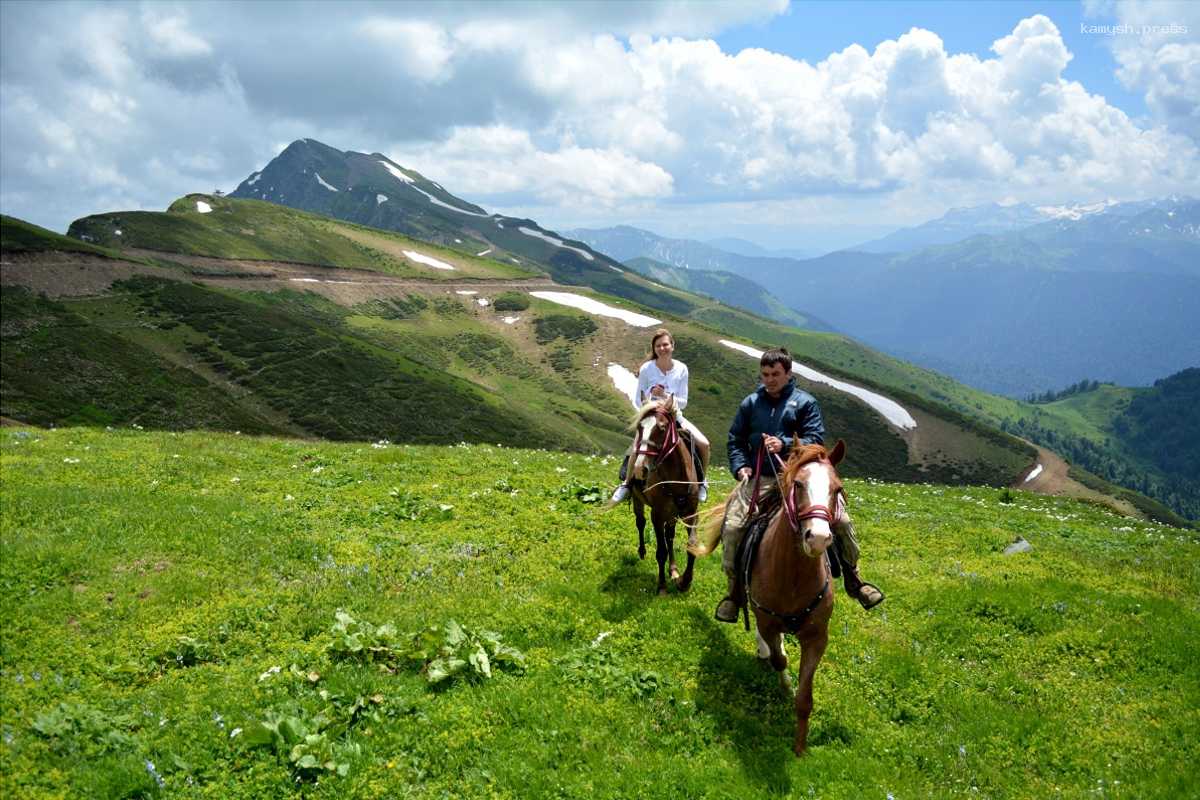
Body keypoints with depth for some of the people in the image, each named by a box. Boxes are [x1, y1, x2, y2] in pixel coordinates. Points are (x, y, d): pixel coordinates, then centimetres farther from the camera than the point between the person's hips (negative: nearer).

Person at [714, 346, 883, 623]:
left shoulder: (805, 402, 5)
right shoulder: (750, 403, 11)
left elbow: (816, 440, -4)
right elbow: (735, 439, 13)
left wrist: (785, 445, -20)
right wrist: (740, 466, -5)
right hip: (759, 480, 1)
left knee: (840, 522, -12)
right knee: (731, 529, -16)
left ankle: (852, 579, 12)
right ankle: (735, 591, 5)